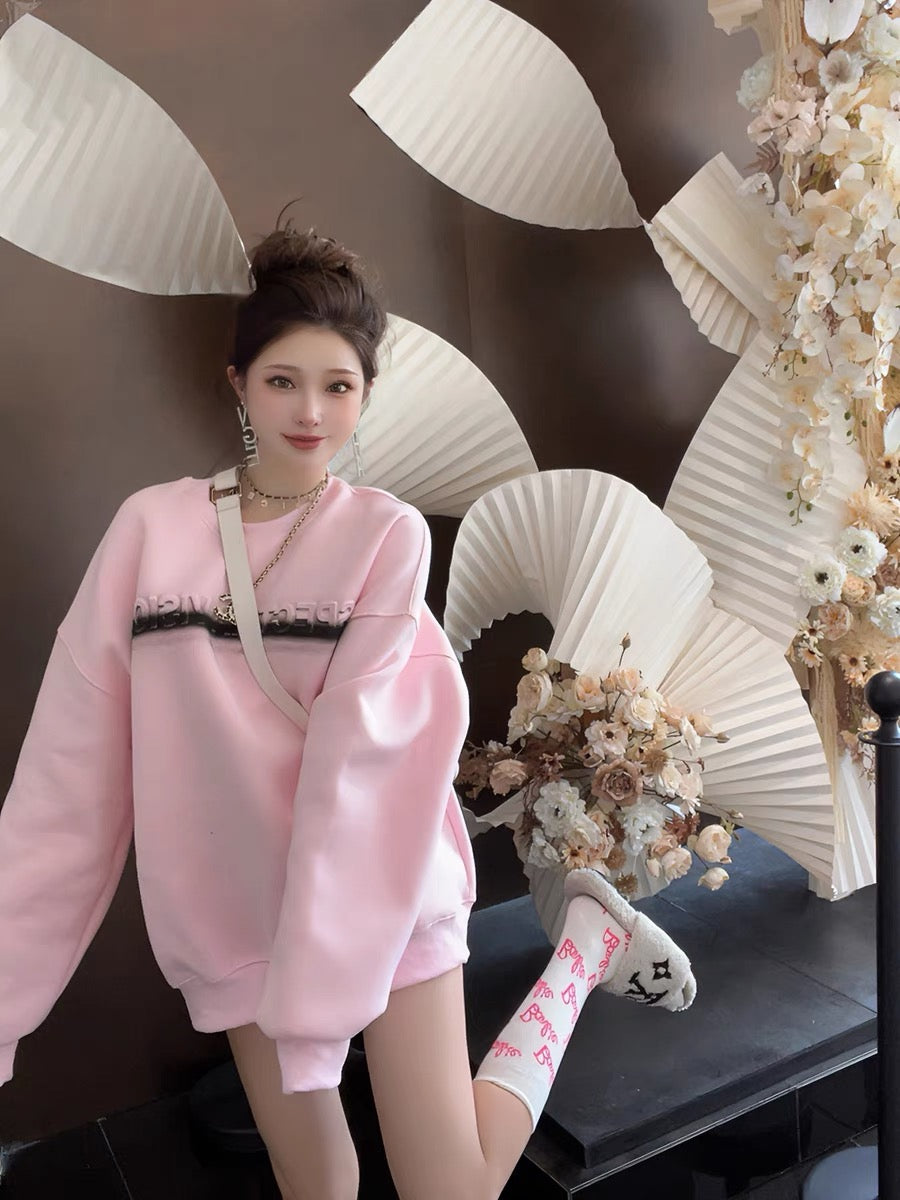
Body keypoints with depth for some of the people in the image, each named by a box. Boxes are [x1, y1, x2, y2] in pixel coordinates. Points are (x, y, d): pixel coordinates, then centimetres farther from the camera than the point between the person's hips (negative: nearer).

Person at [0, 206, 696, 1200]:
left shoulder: (387, 532, -9)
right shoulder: (151, 528, -3)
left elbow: (360, 746, -17)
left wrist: (313, 992, -21)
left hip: (379, 889, -2)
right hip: (237, 911, 3)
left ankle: (588, 939, 20)